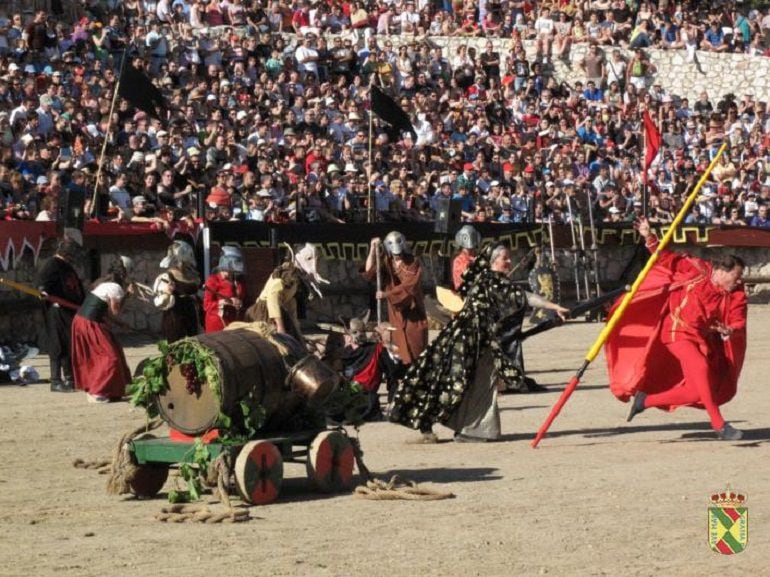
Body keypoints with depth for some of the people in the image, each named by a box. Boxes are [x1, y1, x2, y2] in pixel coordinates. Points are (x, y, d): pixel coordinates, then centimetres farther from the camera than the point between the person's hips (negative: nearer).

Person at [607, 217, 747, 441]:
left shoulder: (736, 293, -1)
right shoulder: (697, 271, -12)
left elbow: (738, 322, -8)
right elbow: (668, 259, -7)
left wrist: (730, 331, -31)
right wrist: (650, 239, -19)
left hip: (705, 340, 7)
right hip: (679, 332, -7)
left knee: (699, 390, 5)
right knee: (701, 368, -31)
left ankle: (647, 400, 19)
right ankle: (718, 424, -27)